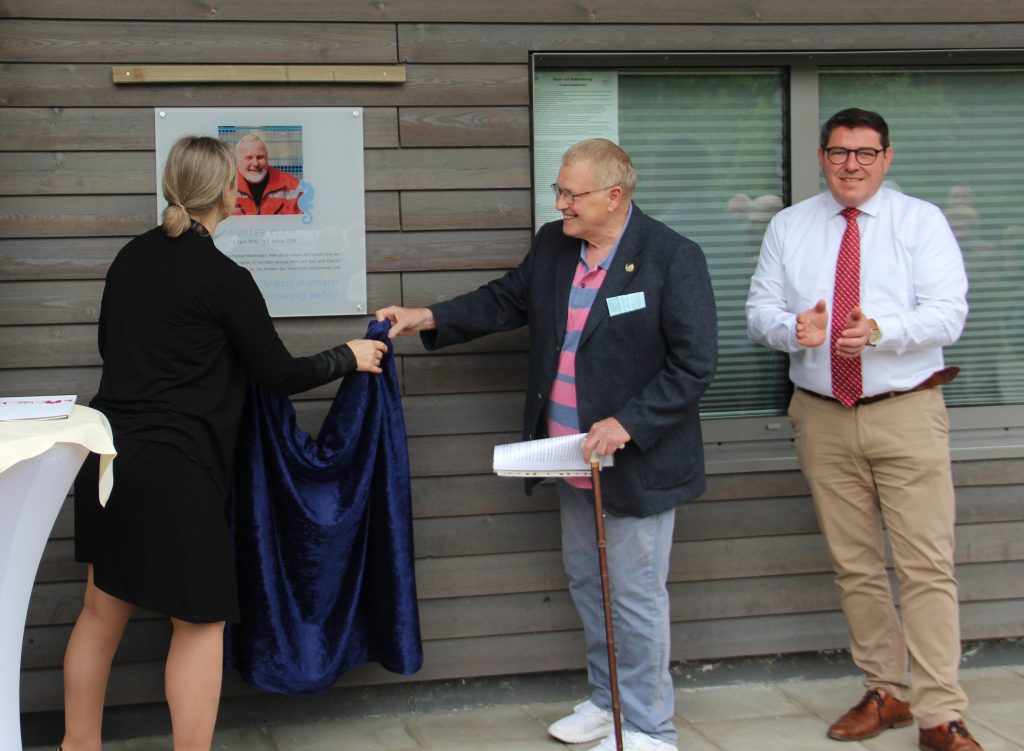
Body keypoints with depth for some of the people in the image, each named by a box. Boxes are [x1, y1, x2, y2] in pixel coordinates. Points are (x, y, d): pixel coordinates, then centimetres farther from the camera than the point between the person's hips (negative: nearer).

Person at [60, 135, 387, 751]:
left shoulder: (131, 258, 6)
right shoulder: (224, 278, -12)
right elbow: (280, 374, -5)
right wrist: (349, 358, 11)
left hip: (110, 457, 7)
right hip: (175, 468, -7)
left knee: (104, 607, 17)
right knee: (200, 620, 4)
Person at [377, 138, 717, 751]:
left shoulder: (674, 258, -18)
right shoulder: (553, 245, 4)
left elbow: (694, 364, -18)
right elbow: (506, 301, 18)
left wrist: (627, 424, -24)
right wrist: (430, 319, 8)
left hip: (637, 462, -8)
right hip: (573, 456, 8)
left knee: (636, 594, 1)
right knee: (586, 580, 20)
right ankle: (607, 701, 38)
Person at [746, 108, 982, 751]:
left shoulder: (921, 222, 1)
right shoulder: (789, 227, 11)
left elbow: (948, 314, -8)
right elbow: (759, 308, 7)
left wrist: (879, 330, -26)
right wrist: (792, 328, -16)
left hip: (907, 414, -3)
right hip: (823, 416, 3)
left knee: (927, 565, -8)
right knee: (854, 565, 10)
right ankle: (886, 692, 22)